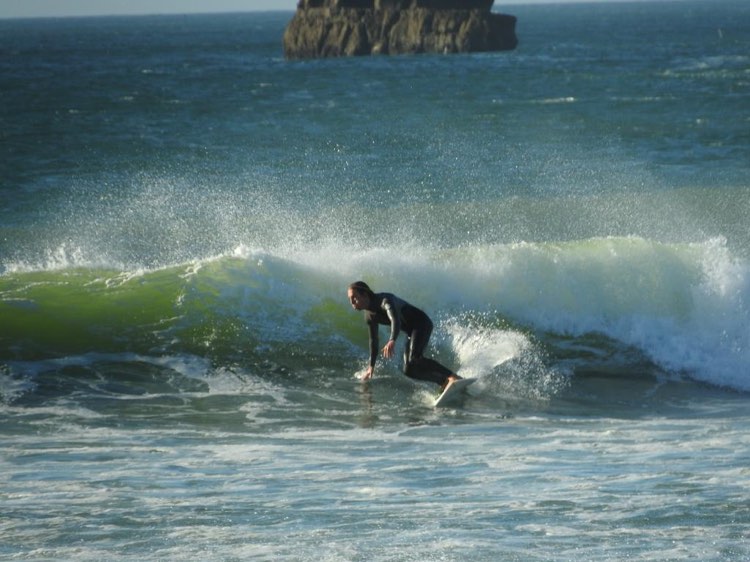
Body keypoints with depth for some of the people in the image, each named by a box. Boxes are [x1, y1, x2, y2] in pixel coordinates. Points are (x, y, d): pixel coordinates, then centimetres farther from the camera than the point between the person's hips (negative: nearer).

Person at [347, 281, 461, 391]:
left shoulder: (384, 300, -23)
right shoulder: (369, 316, 4)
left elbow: (395, 319, -42)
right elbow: (374, 340, 17)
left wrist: (392, 341, -59)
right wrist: (371, 366, 21)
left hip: (422, 324, -9)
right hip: (411, 332, 9)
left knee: (414, 360, -30)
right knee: (409, 370, -1)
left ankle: (452, 377, -38)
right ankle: (444, 382, 2)